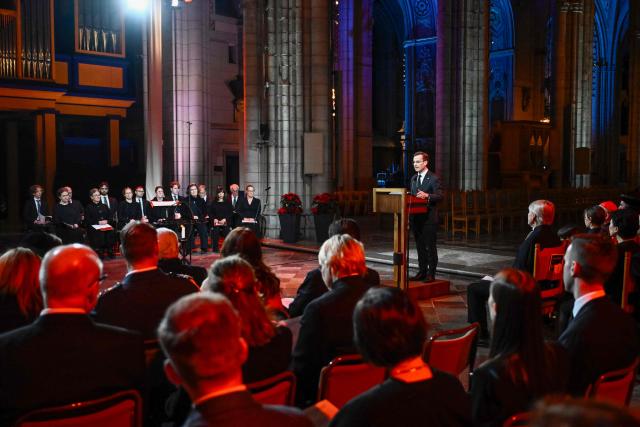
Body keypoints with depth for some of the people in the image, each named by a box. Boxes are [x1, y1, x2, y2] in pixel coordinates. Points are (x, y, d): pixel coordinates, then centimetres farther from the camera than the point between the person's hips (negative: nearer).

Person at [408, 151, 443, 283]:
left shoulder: (434, 178, -6)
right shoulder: (413, 178, 16)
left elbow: (440, 196, -15)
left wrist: (427, 195, -30)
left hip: (429, 218, -7)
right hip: (416, 217, 7)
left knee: (430, 246, -1)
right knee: (420, 246, 12)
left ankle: (431, 274, 4)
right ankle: (422, 271, 20)